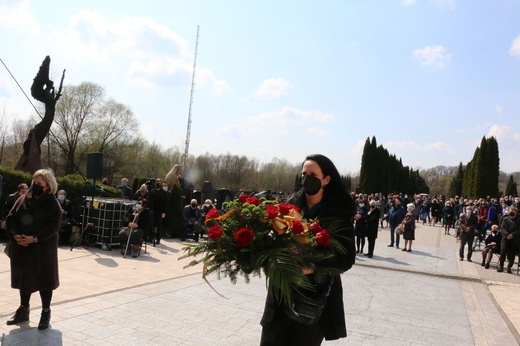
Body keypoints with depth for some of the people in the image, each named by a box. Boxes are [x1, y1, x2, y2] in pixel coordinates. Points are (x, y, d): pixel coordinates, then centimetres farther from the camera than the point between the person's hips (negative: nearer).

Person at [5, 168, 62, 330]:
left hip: (43, 248, -5)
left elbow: (54, 225, -15)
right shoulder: (23, 199, 6)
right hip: (22, 247, 5)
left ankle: (46, 313, 18)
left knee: (44, 279, 4)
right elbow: (11, 218, 3)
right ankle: (23, 310, 33)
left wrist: (35, 238, -24)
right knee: (24, 277, 16)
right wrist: (15, 235, -14)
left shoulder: (53, 204, -9)